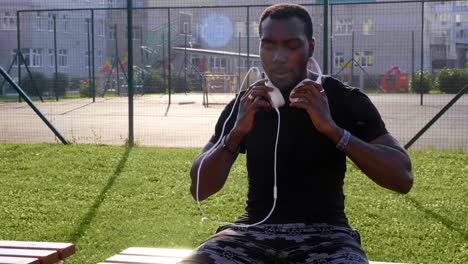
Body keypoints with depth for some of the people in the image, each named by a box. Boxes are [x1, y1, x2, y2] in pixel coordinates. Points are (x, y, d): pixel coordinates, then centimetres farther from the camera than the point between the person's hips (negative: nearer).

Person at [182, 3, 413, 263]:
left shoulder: (347, 101, -1)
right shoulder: (244, 105, 6)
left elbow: (403, 178, -12)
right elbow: (199, 189, 0)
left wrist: (333, 129, -23)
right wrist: (236, 133, -17)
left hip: (324, 233, -2)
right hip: (255, 230, 2)